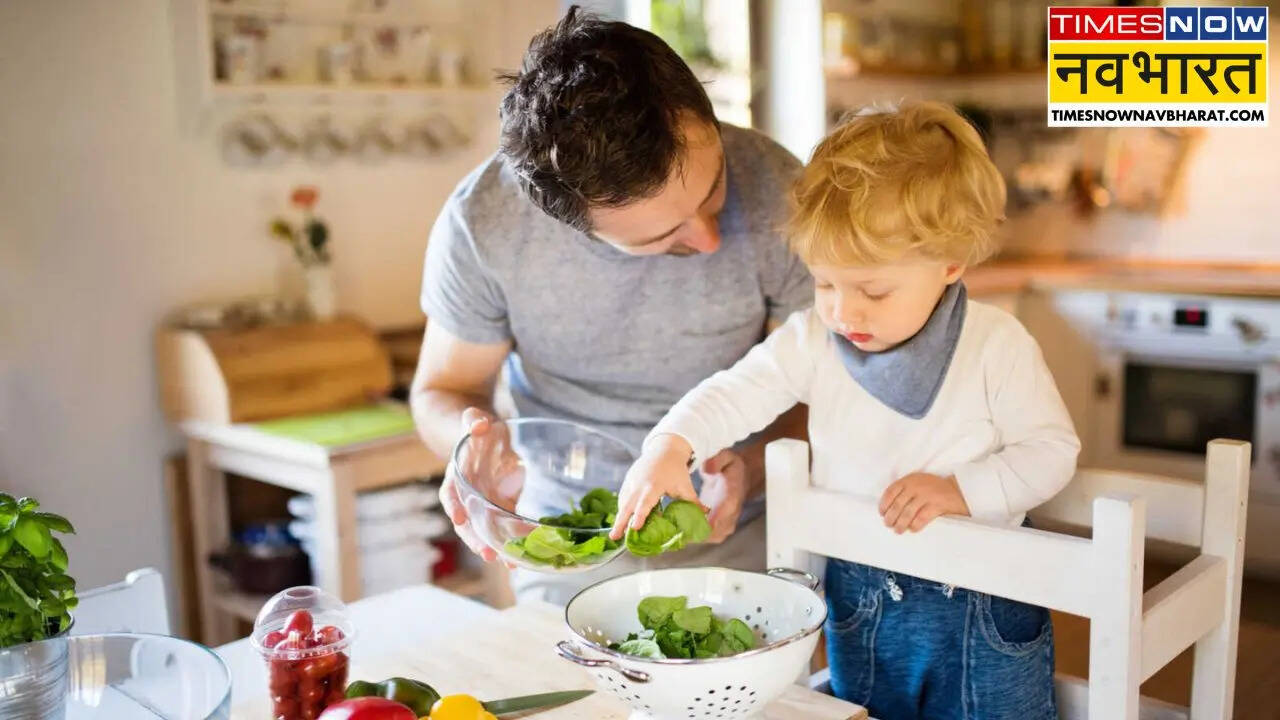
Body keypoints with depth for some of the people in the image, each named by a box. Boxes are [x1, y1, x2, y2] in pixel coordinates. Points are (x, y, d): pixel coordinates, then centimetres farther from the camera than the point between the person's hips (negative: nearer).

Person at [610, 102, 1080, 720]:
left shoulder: (997, 346, -15)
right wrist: (669, 446, -32)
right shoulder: (813, 340, -8)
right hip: (858, 599, 3)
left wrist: (963, 490, -26)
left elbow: (1052, 451, -11)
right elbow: (738, 391, -14)